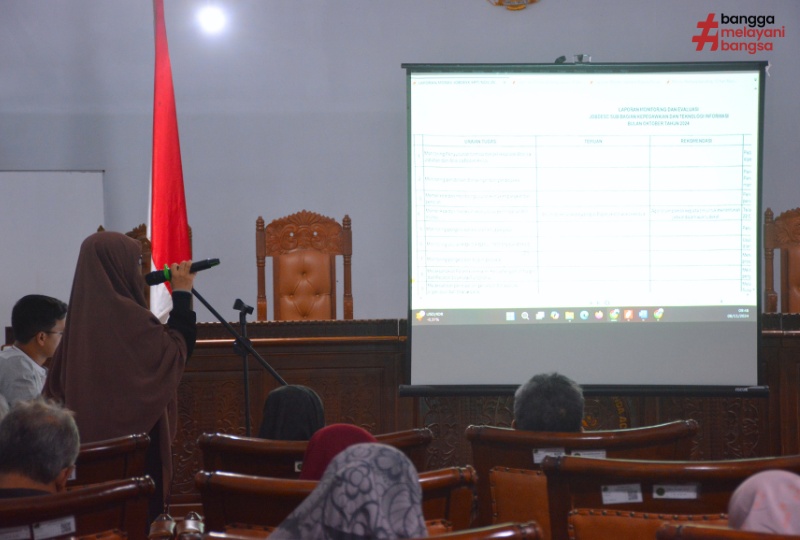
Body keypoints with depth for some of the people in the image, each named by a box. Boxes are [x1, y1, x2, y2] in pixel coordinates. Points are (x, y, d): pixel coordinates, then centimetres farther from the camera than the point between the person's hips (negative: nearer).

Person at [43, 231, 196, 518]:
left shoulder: (82, 314, 7)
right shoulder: (127, 315, -18)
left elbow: (58, 384, 11)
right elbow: (174, 354, -10)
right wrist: (182, 295, -5)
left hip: (91, 439, 8)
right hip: (133, 442, -8)